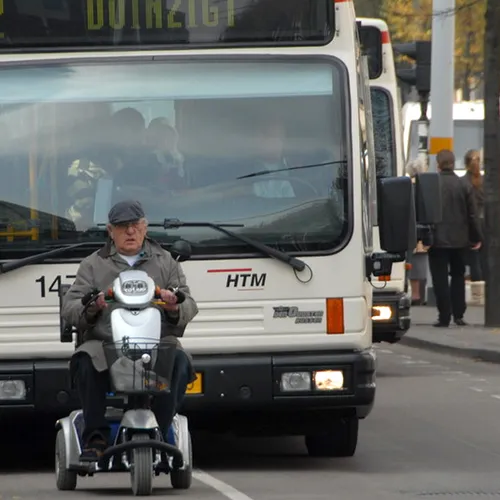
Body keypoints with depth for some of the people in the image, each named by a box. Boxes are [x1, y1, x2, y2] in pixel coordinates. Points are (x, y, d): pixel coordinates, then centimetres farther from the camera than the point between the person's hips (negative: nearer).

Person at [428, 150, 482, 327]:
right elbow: (472, 215, 3)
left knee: (440, 279, 1)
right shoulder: (464, 186, -2)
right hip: (459, 240, 3)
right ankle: (458, 315, 13)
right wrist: (476, 237, 13)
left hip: (438, 240, -3)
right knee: (458, 276, 16)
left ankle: (444, 317, -3)